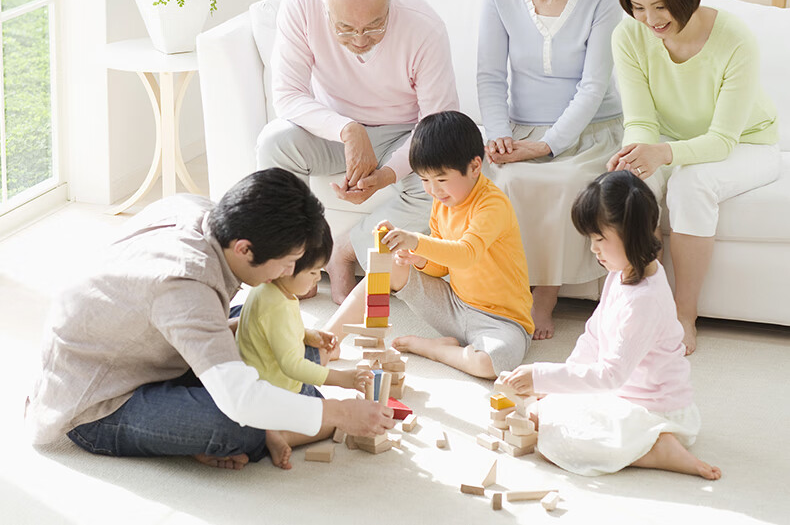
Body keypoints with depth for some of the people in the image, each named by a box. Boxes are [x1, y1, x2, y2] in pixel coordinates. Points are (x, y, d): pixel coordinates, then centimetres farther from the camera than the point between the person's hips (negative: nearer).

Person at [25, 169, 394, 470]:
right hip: (94, 411, -10)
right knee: (246, 423, -31)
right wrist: (339, 414, -32)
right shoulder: (184, 286, -34)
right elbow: (240, 398, -40)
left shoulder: (198, 213, -8)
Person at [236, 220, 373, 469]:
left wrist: (308, 335, 4)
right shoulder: (277, 307, -33)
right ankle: (277, 435, -20)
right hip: (277, 390, -10)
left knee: (324, 350, 27)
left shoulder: (266, 288, -1)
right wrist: (340, 378, -30)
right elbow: (292, 365, -32)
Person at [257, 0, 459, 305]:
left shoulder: (425, 28, -27)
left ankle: (343, 253, -7)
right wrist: (348, 129, -41)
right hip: (332, 128, 1)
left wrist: (386, 174, -37)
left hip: (402, 136, -1)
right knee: (275, 141, -30)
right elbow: (287, 95, -24)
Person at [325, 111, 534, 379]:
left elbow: (467, 254, -36)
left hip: (502, 319, -7)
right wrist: (420, 259, -9)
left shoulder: (494, 205, -21)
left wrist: (417, 241, -48)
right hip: (454, 304, 7)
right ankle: (325, 337, -4)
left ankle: (422, 346, -12)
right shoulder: (441, 204, 5)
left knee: (489, 363, -40)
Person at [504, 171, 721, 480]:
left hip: (660, 415, -10)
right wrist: (556, 384, 9)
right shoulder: (621, 275, 3)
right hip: (621, 394, 10)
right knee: (545, 410, 10)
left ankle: (660, 449, -15)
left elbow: (611, 374, -28)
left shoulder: (645, 299, -28)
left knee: (552, 443, -20)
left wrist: (542, 377, -27)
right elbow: (594, 336, 15)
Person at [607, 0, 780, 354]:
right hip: (672, 140, 3)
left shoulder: (735, 42, -30)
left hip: (746, 144, -3)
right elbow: (641, 122, -17)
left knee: (690, 183, -35)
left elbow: (723, 139, -29)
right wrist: (638, 150, -42)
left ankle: (685, 315, -21)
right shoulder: (629, 36, -18)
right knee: (630, 181, -30)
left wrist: (664, 153, -48)